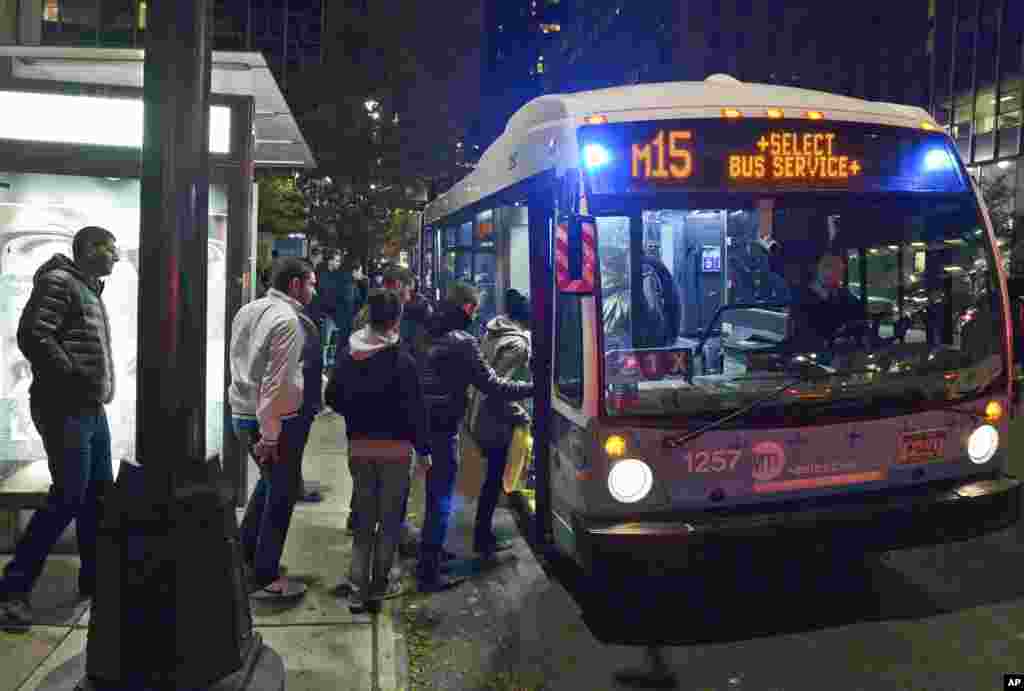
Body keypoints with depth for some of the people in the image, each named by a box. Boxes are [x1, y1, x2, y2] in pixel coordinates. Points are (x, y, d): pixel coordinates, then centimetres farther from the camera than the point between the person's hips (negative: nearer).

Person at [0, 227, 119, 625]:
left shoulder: (90, 290, 18)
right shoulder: (58, 282, -10)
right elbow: (32, 336, -20)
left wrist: (97, 389, 11)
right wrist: (73, 378, -18)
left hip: (91, 409, 10)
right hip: (66, 410, -10)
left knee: (99, 494, 12)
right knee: (68, 497, -8)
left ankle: (94, 578, 23)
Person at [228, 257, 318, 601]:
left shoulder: (247, 310, 9)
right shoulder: (288, 320, -18)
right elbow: (277, 383, -23)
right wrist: (270, 436, -21)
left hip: (243, 414, 9)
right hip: (277, 420, -9)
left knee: (271, 481, 26)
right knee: (283, 493, 4)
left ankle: (246, 555, 36)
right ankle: (264, 578, 12)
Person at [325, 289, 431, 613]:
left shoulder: (348, 356, 0)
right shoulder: (402, 360, -16)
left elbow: (332, 398, 8)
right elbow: (415, 409, -14)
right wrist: (423, 449, -5)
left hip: (359, 447, 5)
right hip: (394, 447, -5)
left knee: (364, 518, 15)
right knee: (390, 519, 10)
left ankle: (357, 588, 13)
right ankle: (378, 586, 17)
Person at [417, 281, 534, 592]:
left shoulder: (428, 334, 7)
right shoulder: (462, 342, -16)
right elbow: (492, 386, -15)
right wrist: (533, 388, -7)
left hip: (420, 424, 8)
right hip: (443, 429, -8)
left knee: (434, 493, 23)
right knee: (441, 499, 0)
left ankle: (430, 549, 37)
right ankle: (428, 572, 5)